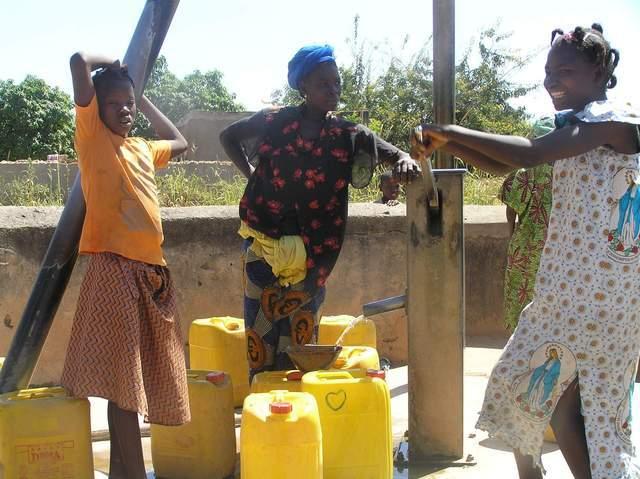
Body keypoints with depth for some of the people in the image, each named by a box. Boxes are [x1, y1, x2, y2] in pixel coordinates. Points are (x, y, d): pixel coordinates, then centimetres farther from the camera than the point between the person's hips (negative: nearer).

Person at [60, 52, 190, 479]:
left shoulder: (142, 148, 19)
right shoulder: (93, 135, 1)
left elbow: (179, 143, 41)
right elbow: (78, 60, -10)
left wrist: (143, 99, 34)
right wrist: (112, 63, 10)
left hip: (151, 270, 7)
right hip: (115, 267, -7)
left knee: (132, 379, 12)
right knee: (122, 380, -7)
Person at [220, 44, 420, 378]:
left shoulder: (348, 135, 1)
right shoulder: (274, 122, -1)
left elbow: (395, 154, -3)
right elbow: (228, 137, 15)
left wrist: (405, 161, -26)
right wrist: (251, 174, 5)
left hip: (311, 254, 1)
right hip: (265, 246, 0)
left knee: (299, 340, 8)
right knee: (261, 329, 5)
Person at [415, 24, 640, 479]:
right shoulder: (578, 127, 17)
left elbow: (530, 154, -25)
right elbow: (502, 165, 15)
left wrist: (453, 130, -18)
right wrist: (448, 144, -1)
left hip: (599, 286, -8)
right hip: (572, 280, 9)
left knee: (564, 402, -2)